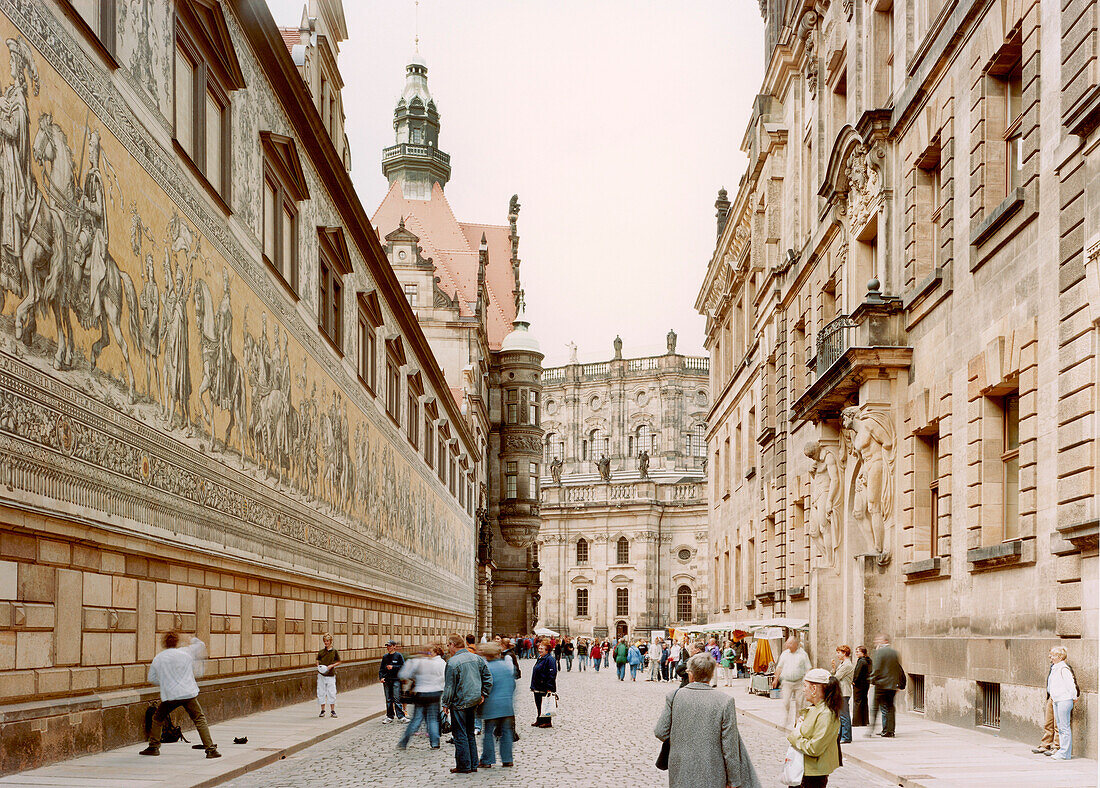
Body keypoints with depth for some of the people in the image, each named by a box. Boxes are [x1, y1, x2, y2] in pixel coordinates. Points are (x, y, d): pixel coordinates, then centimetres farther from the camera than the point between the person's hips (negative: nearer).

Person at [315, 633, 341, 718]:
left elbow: (338, 662, 4)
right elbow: (318, 660, 17)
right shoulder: (321, 652, 6)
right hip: (321, 675, 2)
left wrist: (332, 666, -11)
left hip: (331, 675, -2)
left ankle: (332, 710, 7)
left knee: (332, 692, -2)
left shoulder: (334, 651, 0)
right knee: (321, 692, 4)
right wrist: (318, 666, -3)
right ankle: (322, 710, 14)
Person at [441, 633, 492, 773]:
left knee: (460, 735, 2)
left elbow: (449, 686, -13)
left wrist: (445, 704, -3)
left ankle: (463, 766, 4)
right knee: (470, 733, 16)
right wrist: (483, 695, 13)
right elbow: (488, 678, 7)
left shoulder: (453, 662, -15)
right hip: (474, 701, 7)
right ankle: (473, 765, 19)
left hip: (460, 703, -7)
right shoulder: (476, 658, 5)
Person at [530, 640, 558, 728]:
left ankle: (547, 722, 5)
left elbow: (552, 674, -19)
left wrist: (549, 687, -22)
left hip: (545, 688, -10)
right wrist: (533, 686, 22)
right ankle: (539, 720, 23)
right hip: (538, 687, 10)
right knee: (538, 704, 14)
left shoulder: (550, 659, -15)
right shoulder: (540, 658, 15)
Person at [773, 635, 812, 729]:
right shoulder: (785, 654, 9)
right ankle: (786, 722, -1)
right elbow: (779, 667, 14)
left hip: (799, 682, -1)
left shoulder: (802, 654, 2)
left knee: (799, 703, 2)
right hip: (787, 682, 1)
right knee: (786, 702, -5)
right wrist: (776, 679, 7)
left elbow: (808, 668, 5)